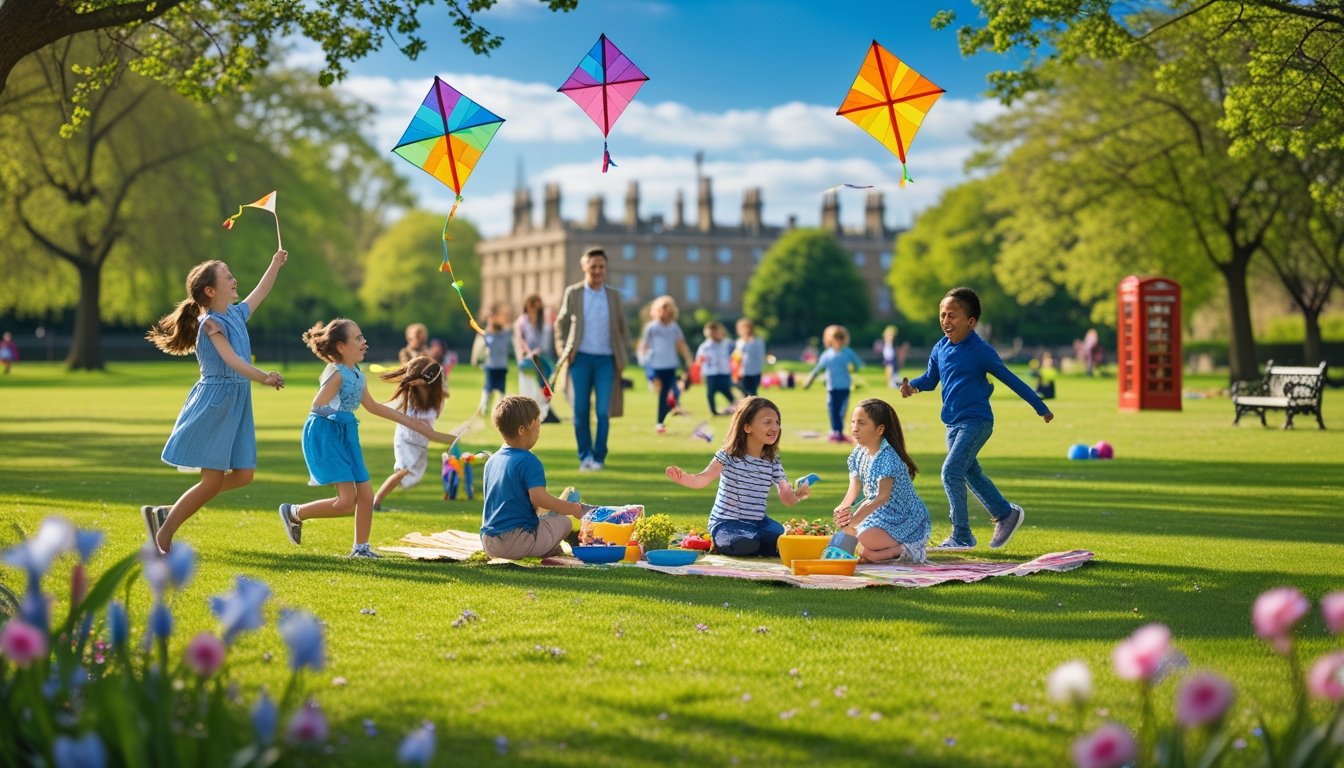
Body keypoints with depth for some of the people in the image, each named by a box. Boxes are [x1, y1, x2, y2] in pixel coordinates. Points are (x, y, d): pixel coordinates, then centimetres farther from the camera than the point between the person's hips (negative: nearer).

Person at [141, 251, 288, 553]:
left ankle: (172, 512, 12)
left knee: (243, 475, 4)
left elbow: (259, 294, 31)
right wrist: (263, 377, -39)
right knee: (212, 481, -7)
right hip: (215, 401, -9)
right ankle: (164, 533, 5)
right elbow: (231, 359, -27)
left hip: (237, 402, 9)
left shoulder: (236, 314, 12)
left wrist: (275, 265, 37)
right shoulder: (211, 323, -14)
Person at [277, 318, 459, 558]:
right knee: (347, 500, -11)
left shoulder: (357, 375, 11)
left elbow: (372, 406, 22)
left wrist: (411, 422, 24)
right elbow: (318, 406, -21)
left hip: (346, 435, 9)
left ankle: (360, 547, 20)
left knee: (366, 495, 7)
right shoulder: (336, 373, -16)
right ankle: (294, 513, 7)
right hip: (325, 435, -9)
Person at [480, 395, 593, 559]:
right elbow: (539, 498, -21)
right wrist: (571, 508, -9)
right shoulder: (528, 461, -11)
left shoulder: (491, 461, 15)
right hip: (514, 542, -7)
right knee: (563, 522, 3)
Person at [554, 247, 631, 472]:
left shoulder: (614, 295, 7)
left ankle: (599, 458, 5)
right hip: (581, 358, 0)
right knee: (581, 410, 1)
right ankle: (585, 456, 12)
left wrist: (622, 356, 4)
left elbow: (623, 328, 13)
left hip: (606, 360, 0)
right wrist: (564, 351, 2)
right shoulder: (572, 293, 4)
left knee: (603, 412, -4)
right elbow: (561, 324, 12)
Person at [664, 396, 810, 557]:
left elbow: (787, 499, -2)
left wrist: (798, 494, -27)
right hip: (727, 523, -4)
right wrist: (682, 477, -43)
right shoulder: (729, 456, -9)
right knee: (745, 545, -32)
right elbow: (702, 479, -21)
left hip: (758, 522, 4)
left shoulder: (773, 463, 4)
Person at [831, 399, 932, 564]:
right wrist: (844, 507, -20)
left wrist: (854, 519, -33)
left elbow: (882, 497, -29)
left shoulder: (887, 457, -24)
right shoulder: (859, 453, 2)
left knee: (867, 539, -30)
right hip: (882, 514, 10)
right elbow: (855, 488, 1)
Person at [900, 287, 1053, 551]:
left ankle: (961, 536, -7)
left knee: (951, 472, -15)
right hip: (953, 423, 8)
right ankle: (1006, 513, 37)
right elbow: (930, 379, 15)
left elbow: (1010, 379, -7)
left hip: (976, 421, -8)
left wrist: (1041, 408, 0)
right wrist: (912, 386, -10)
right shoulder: (940, 349, 4)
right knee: (971, 472, 17)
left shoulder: (981, 351, -13)